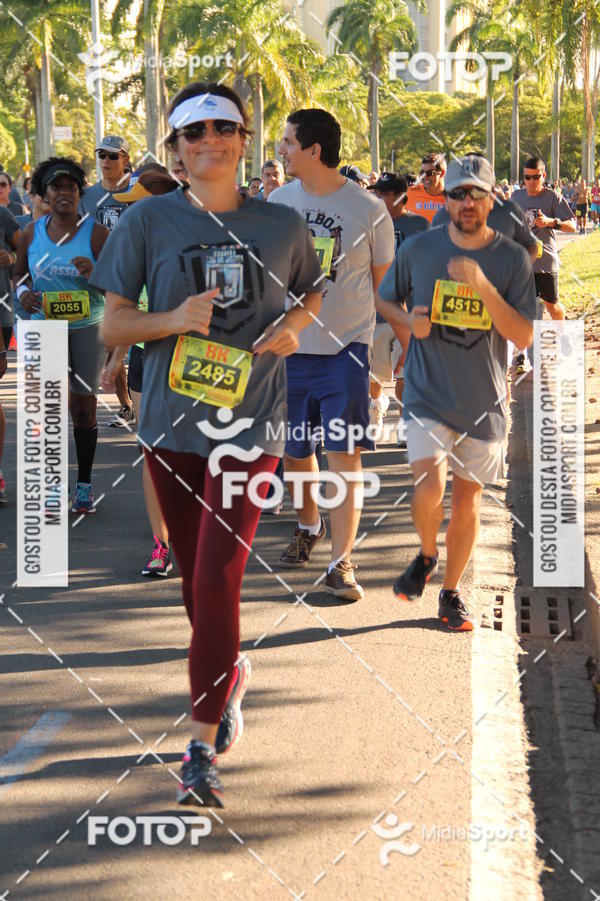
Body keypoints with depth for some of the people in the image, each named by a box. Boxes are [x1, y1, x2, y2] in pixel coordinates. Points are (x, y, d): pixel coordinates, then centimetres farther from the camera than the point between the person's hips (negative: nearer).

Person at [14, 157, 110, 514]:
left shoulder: (96, 233, -5)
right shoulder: (31, 233, 3)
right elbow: (20, 273, 16)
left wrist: (92, 274, -24)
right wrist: (23, 291, -6)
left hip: (87, 327, -1)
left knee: (84, 405, 4)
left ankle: (84, 484, 15)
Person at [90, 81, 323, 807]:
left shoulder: (281, 225, 2)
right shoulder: (148, 221, -1)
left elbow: (311, 293, 20)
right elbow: (112, 324, 0)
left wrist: (293, 325, -2)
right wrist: (173, 319, -18)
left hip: (250, 422, -1)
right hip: (172, 421, 2)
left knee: (217, 578, -10)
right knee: (195, 577, 14)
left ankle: (203, 746, -4)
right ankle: (227, 673, 43)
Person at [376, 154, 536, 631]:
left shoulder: (513, 259, -4)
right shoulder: (418, 248, -2)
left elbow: (524, 337, -10)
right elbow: (386, 299, 14)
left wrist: (482, 285, -22)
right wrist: (409, 321, -8)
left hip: (484, 400, 1)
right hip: (428, 394, -1)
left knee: (468, 498, 9)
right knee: (430, 488, -18)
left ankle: (451, 591, 29)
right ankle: (427, 555, 14)